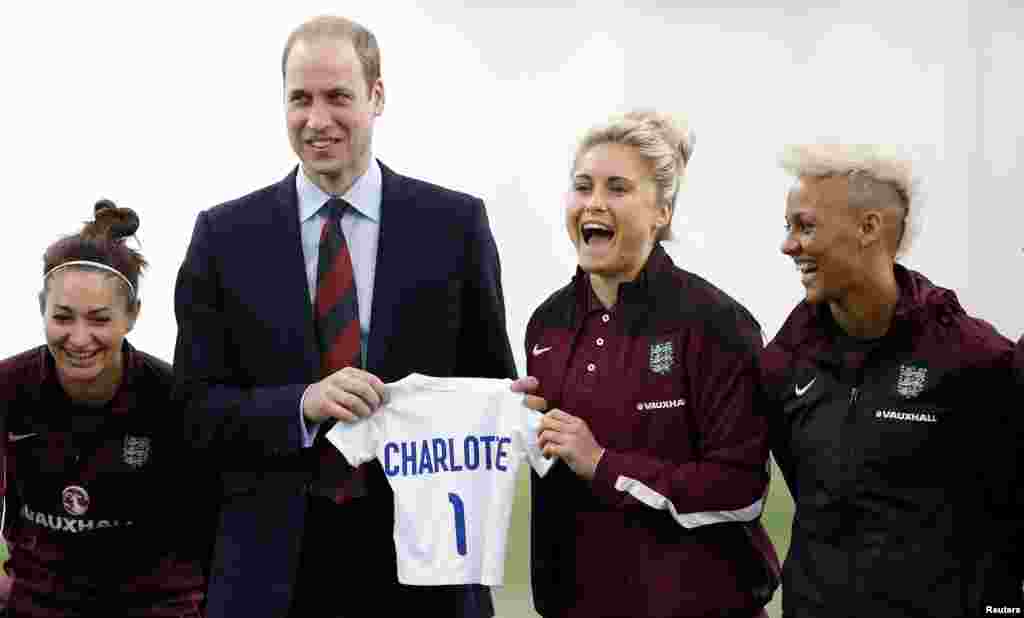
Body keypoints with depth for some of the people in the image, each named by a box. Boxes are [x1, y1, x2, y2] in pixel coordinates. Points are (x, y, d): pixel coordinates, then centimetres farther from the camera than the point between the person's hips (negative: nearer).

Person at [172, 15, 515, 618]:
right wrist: (301, 405, -18)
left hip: (422, 562, 0)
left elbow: (493, 386, 6)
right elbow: (197, 409, -1)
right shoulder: (225, 236, 2)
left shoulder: (456, 223, 1)